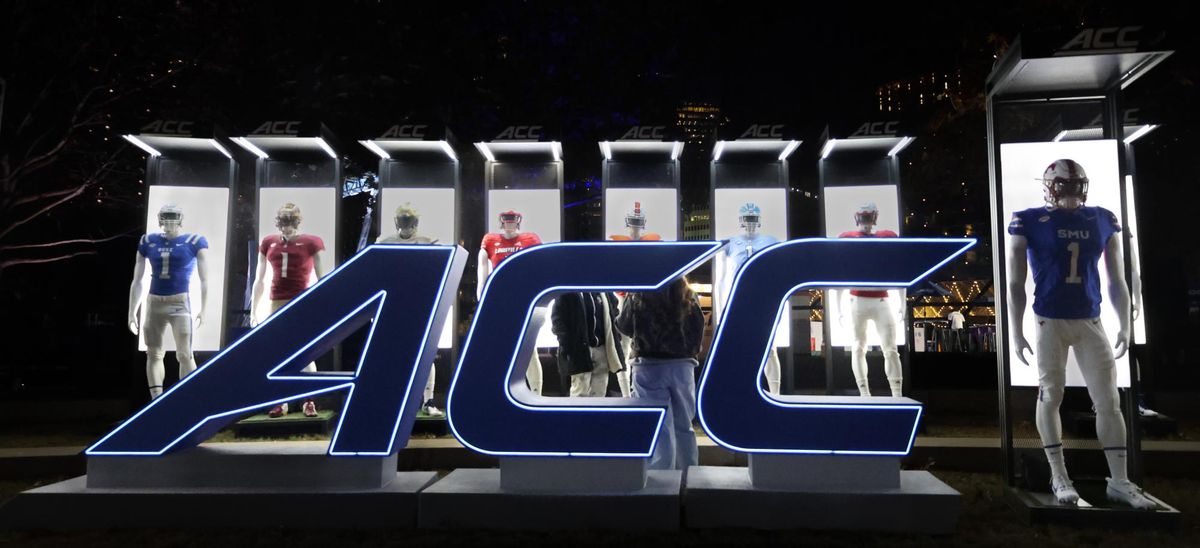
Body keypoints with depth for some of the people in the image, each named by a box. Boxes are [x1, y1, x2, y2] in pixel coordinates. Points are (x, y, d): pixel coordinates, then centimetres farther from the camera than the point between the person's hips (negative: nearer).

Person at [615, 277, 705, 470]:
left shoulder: (638, 296, -7)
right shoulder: (688, 297, 3)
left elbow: (623, 326, 4)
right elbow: (698, 328, 7)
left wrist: (626, 301, 18)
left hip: (649, 366, -3)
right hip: (683, 365, 3)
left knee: (660, 429, -2)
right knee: (684, 427, 13)